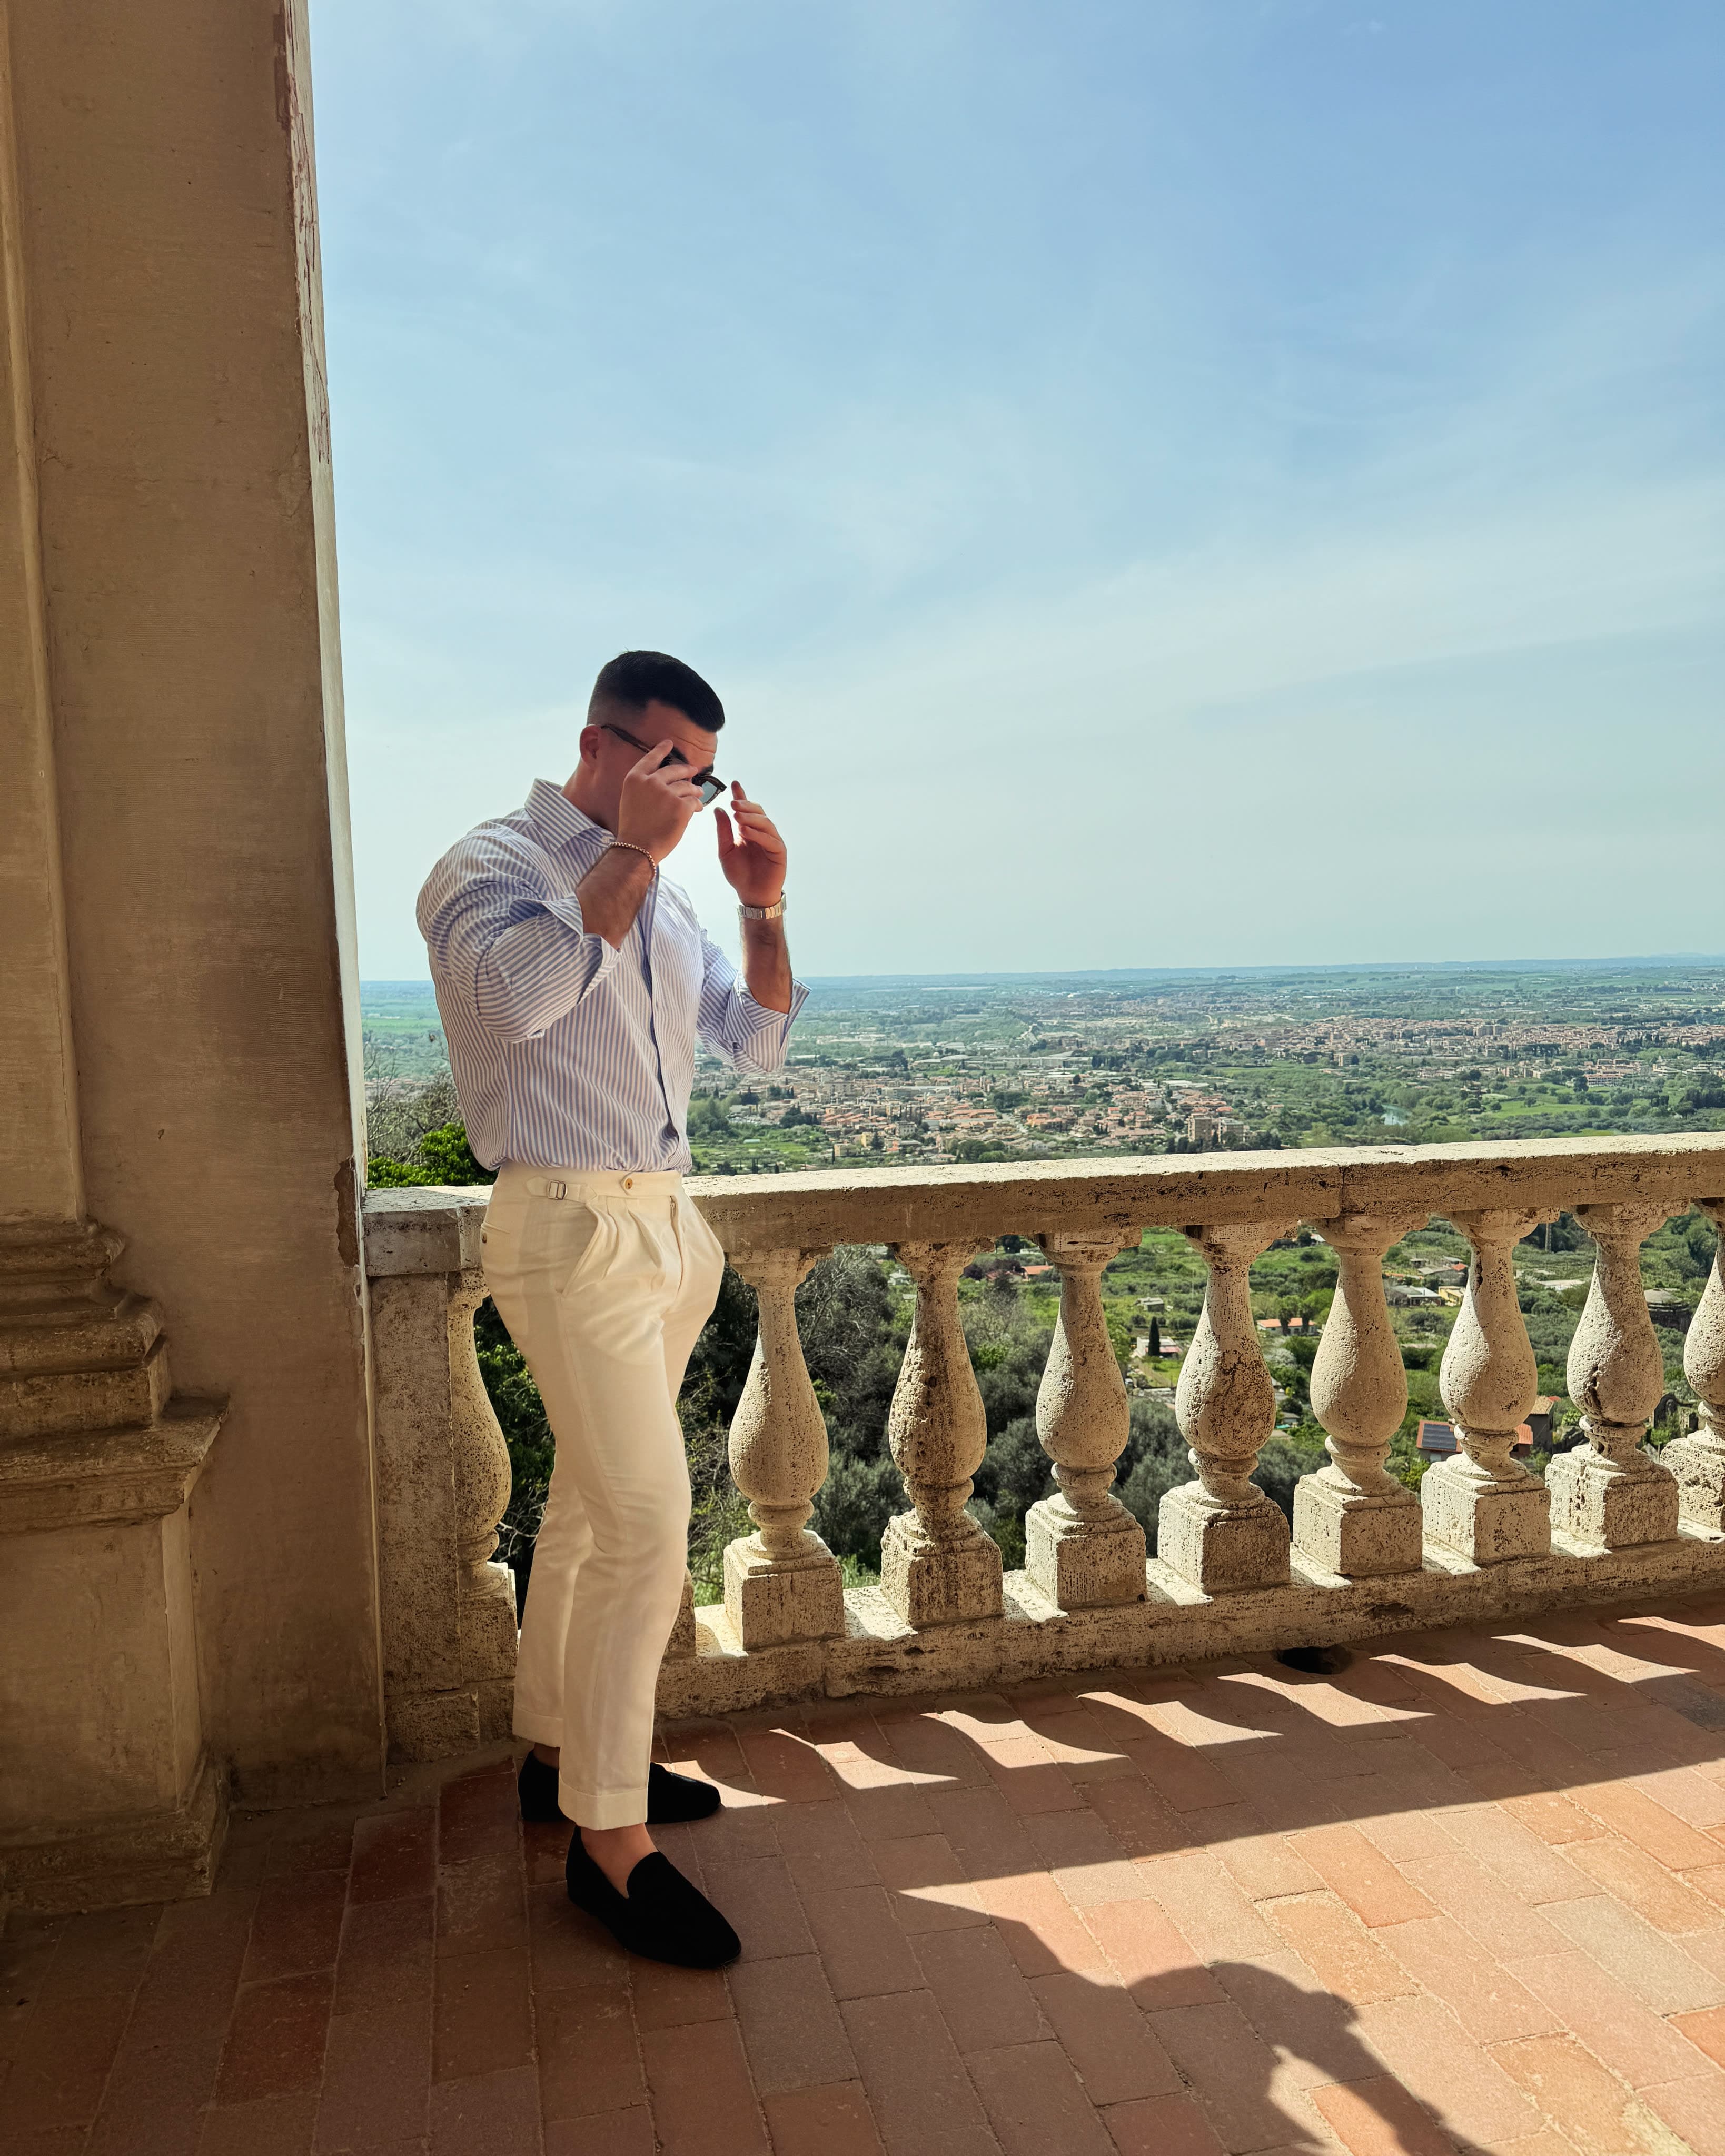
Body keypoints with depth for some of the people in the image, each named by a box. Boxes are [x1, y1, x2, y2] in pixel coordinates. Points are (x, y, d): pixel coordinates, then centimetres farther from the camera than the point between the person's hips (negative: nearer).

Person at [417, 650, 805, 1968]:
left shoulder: (662, 899, 17)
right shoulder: (494, 865, -5)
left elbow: (761, 1044, 14)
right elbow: (523, 990, -27)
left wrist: (764, 907, 2)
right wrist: (629, 854, -21)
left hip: (666, 1225, 8)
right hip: (568, 1227, -8)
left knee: (596, 1504, 17)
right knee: (647, 1524, -11)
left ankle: (565, 1751, 32)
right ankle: (610, 1838, 1)